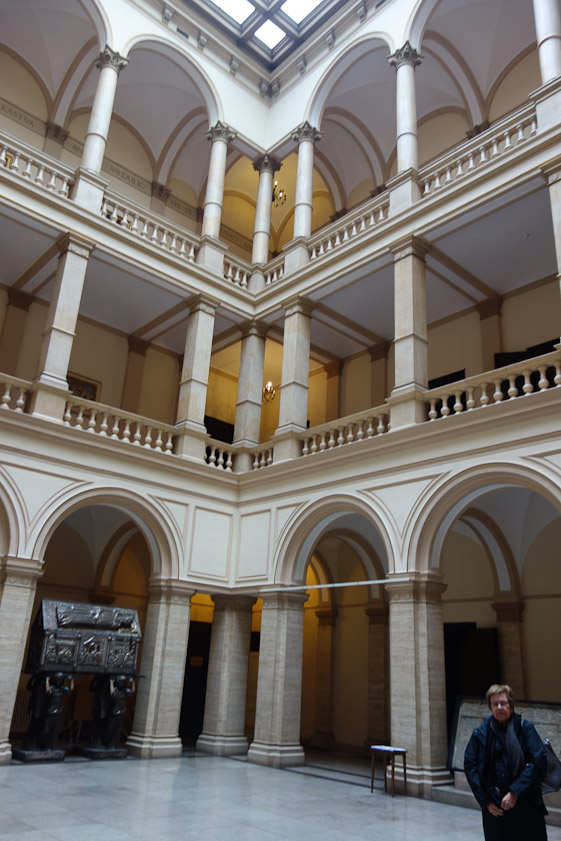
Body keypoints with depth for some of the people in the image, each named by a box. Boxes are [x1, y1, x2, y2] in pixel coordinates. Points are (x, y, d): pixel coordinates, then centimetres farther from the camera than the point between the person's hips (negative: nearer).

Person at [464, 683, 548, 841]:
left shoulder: (525, 728, -1)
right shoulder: (481, 733, 3)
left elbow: (539, 762, -9)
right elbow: (470, 766, 3)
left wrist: (515, 792, -14)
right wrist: (486, 801, -5)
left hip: (526, 807, -1)